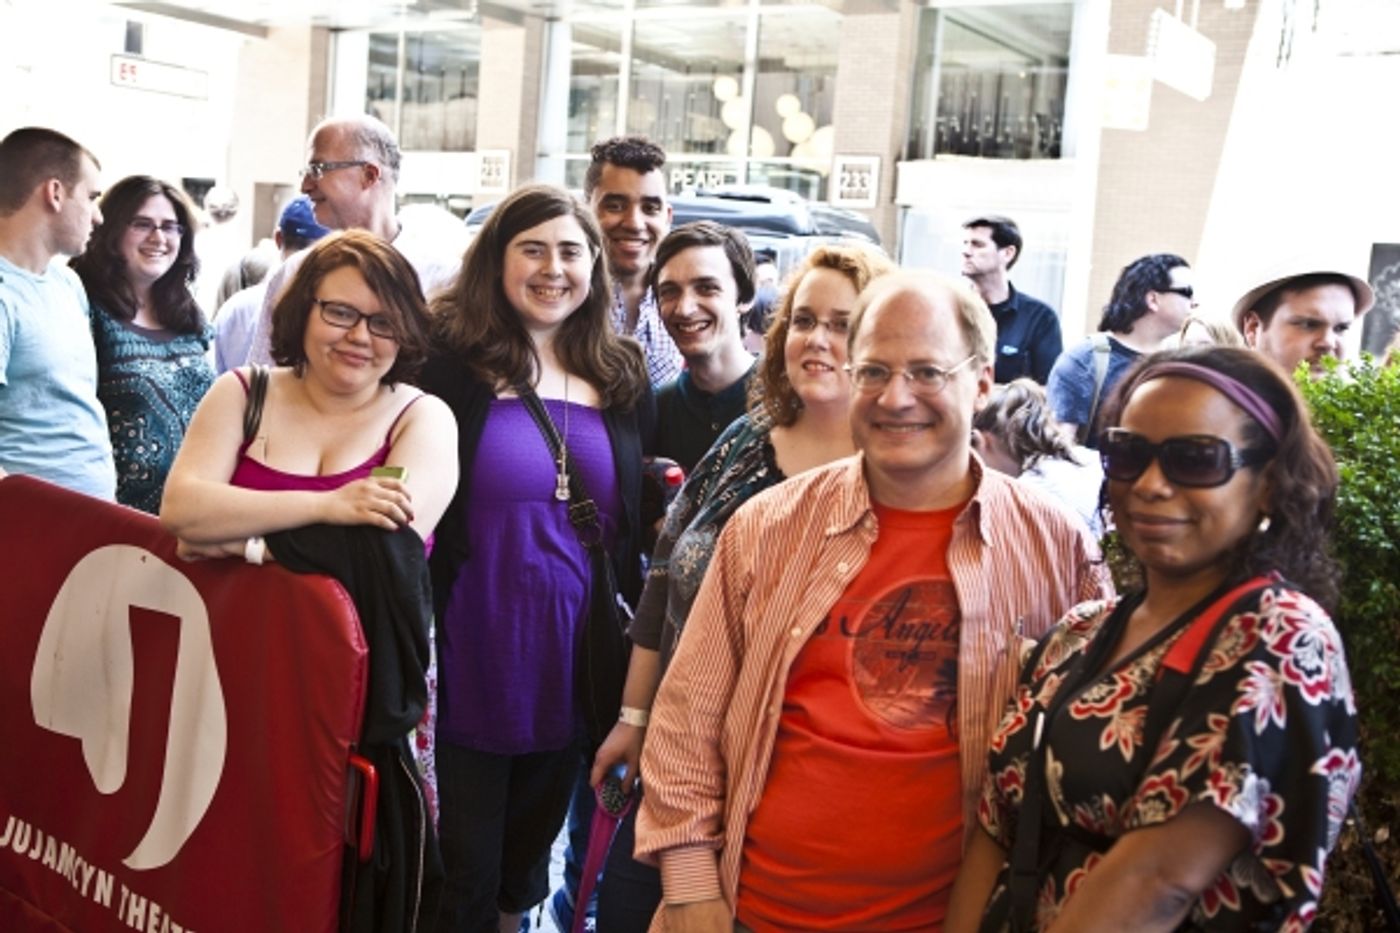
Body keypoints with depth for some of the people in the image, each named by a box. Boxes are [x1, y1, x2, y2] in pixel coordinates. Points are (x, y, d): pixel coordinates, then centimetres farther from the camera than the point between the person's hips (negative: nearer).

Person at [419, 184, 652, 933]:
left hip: (575, 665, 4)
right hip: (471, 661, -4)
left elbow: (636, 523, 11)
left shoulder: (622, 380, 4)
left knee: (527, 863, 23)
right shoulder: (449, 363, -9)